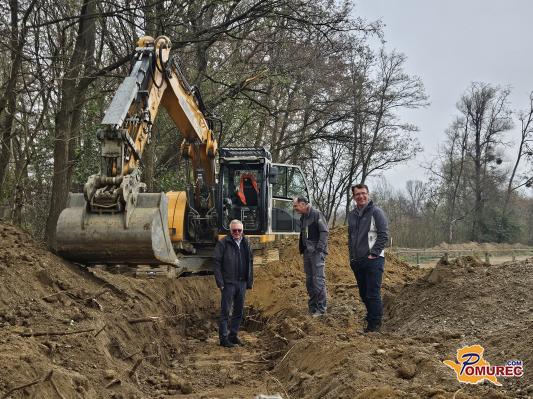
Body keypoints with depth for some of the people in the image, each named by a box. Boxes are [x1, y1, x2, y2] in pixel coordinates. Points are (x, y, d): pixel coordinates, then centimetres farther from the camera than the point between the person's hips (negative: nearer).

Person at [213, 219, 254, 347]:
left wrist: (250, 281, 10)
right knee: (225, 311, -1)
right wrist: (220, 283, -13)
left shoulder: (246, 243, 9)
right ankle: (223, 338, 5)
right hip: (228, 283, -5)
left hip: (242, 283, 6)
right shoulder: (223, 243, -7)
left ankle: (233, 335, 23)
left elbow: (250, 263, 14)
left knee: (239, 311, 12)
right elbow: (217, 263, -8)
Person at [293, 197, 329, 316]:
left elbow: (324, 231, -12)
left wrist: (320, 248, -17)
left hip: (317, 252, -8)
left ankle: (321, 308, -5)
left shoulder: (317, 214, -7)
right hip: (307, 253, 8)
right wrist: (302, 249, 13)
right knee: (309, 280, 11)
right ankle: (312, 307, 18)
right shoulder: (302, 218, 17)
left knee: (318, 279, -10)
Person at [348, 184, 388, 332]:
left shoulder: (376, 212, -6)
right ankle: (371, 317, 28)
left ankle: (375, 323, -1)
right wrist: (352, 255, 13)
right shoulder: (352, 215, 14)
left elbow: (383, 235, -11)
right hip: (356, 261, 7)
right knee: (363, 293, 14)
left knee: (373, 293, -8)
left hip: (373, 259, -7)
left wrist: (373, 254, -16)